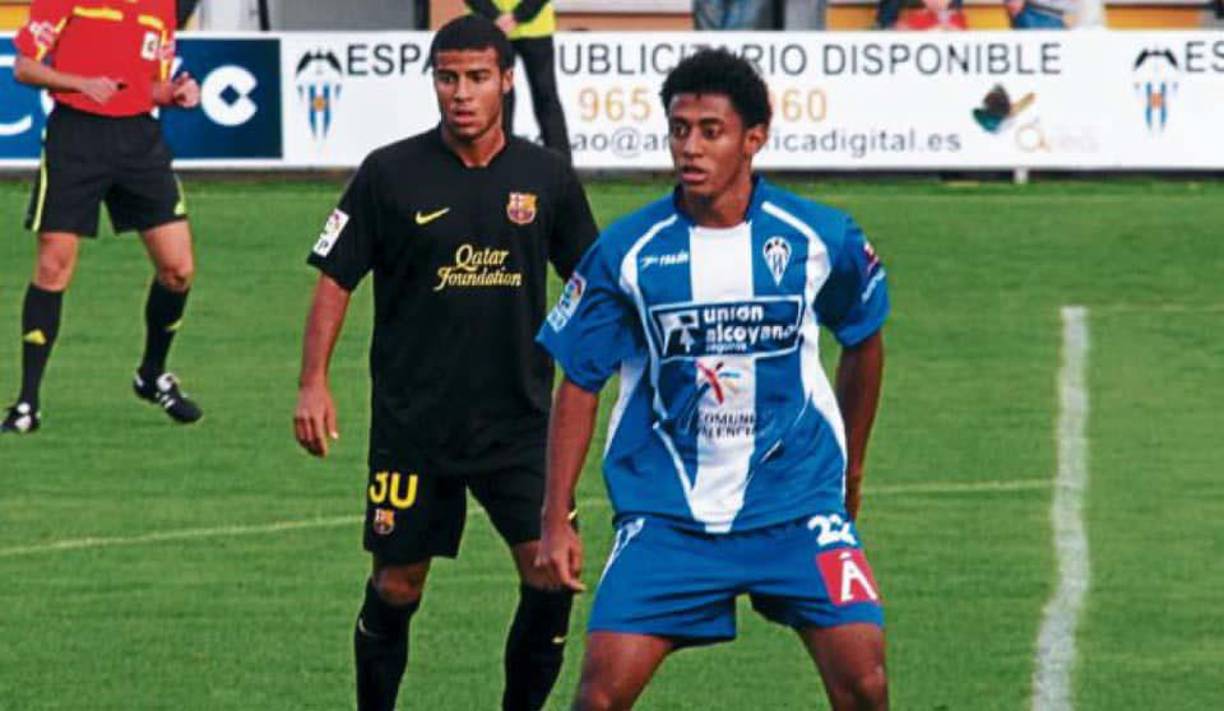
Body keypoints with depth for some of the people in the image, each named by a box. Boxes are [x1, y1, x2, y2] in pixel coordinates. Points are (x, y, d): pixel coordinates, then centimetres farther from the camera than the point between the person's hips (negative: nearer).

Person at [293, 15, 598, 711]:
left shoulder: (547, 177, 2)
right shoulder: (390, 174, -4)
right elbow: (336, 279, 1)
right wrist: (314, 382, -7)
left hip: (520, 421, 1)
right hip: (411, 425, -1)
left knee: (551, 576, -10)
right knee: (396, 589, 3)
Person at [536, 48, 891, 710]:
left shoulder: (821, 238, -4)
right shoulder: (625, 252, -6)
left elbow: (862, 343, 15)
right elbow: (578, 384, 3)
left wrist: (850, 471, 24)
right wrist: (555, 520, -2)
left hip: (797, 504, 0)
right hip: (666, 513, 0)